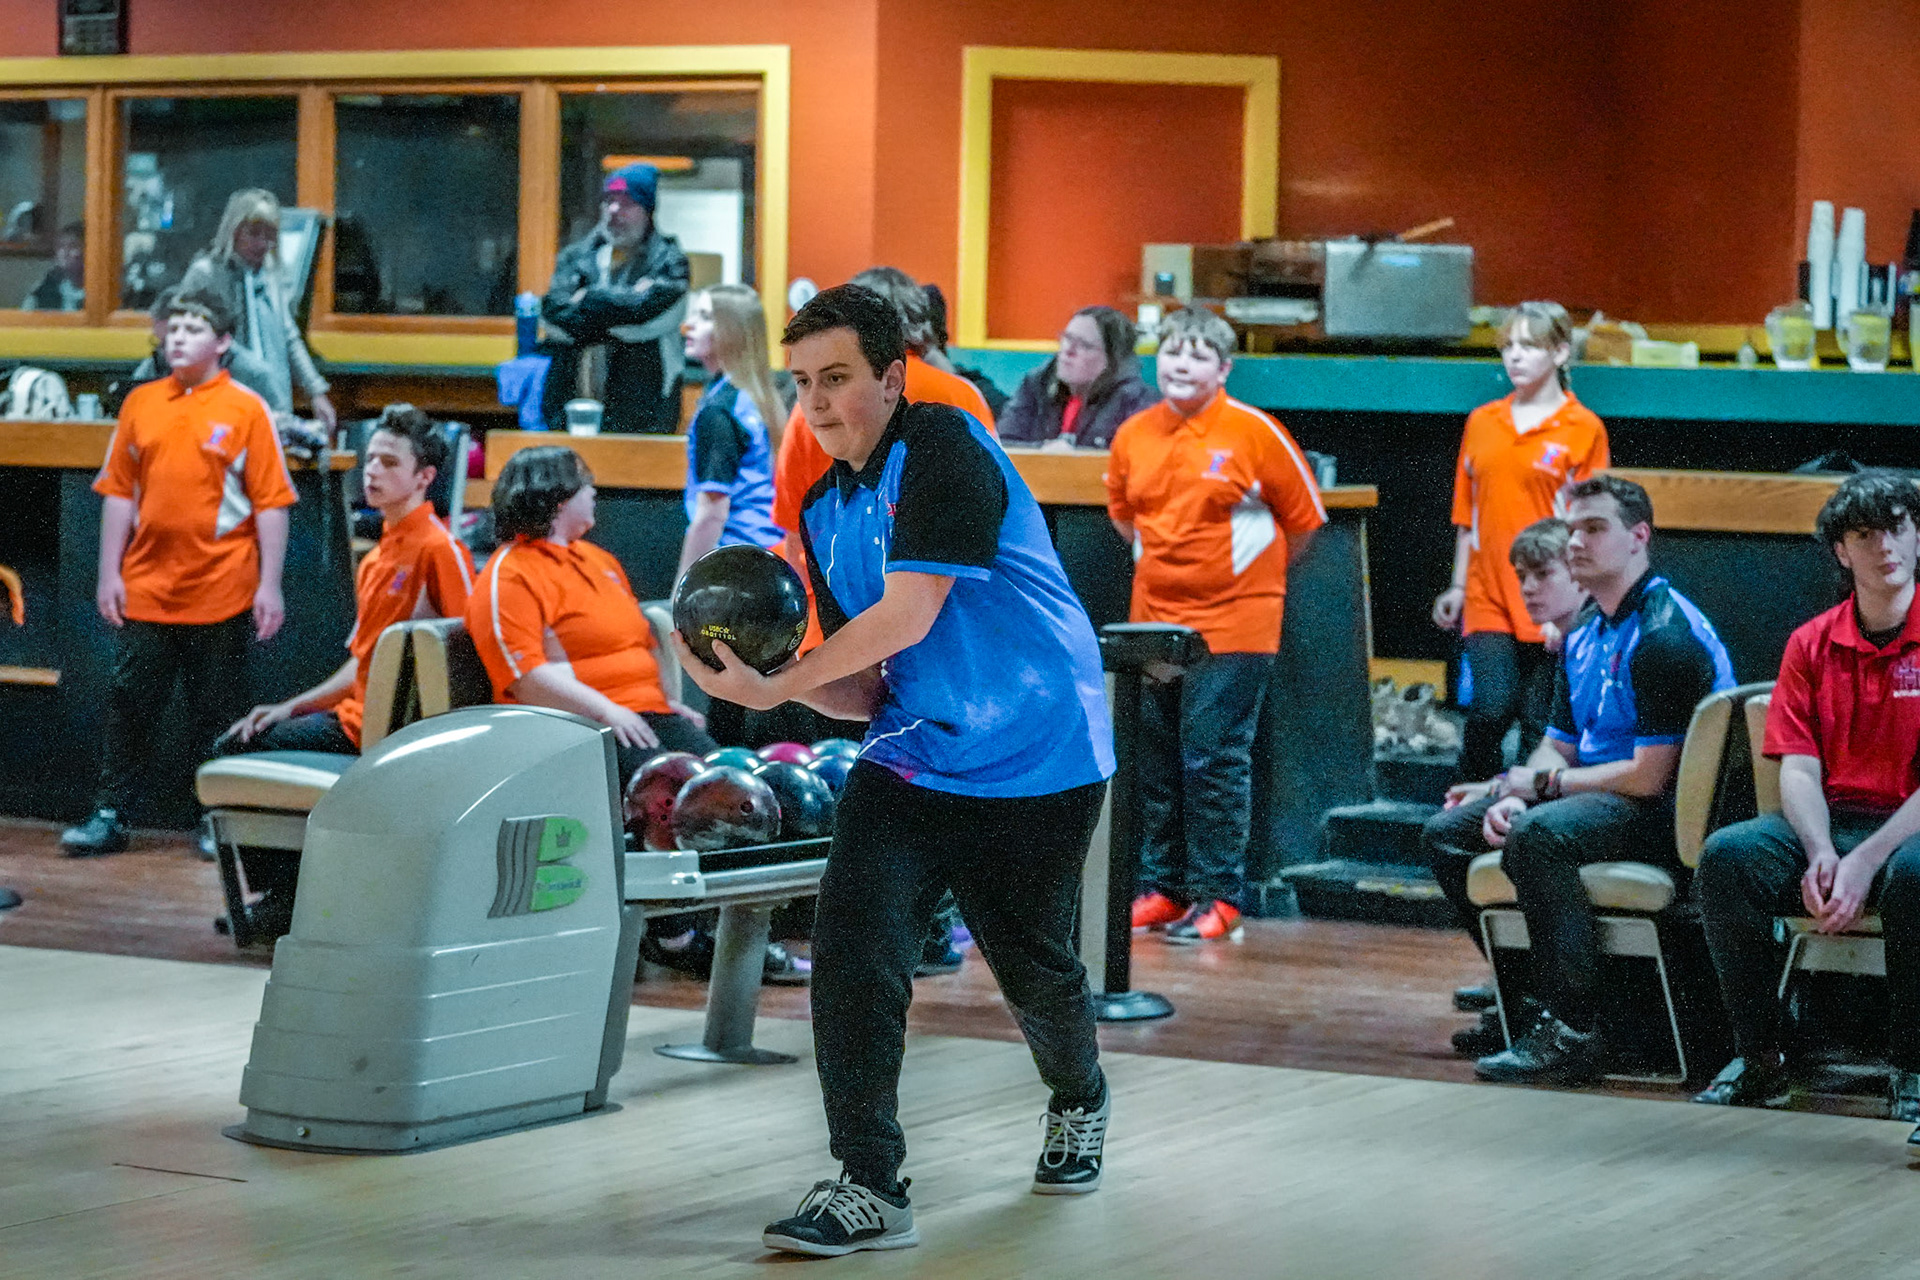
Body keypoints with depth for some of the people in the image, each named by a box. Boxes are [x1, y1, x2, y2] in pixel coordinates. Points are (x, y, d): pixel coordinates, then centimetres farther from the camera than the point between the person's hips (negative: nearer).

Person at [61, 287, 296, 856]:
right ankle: (110, 814, 13)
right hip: (145, 589, 3)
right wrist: (110, 572, 5)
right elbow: (119, 492, 10)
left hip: (220, 591, -3)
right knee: (129, 701, 5)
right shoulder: (140, 403, 7)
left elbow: (271, 503, -5)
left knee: (218, 711, 5)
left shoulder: (246, 408, -3)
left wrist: (269, 586, -10)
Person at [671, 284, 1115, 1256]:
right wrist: (763, 676, -9)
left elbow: (906, 615, -22)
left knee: (1031, 965, 10)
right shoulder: (824, 511, 9)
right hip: (911, 757, 6)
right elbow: (869, 686, 10)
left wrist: (779, 685, -12)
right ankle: (868, 1186, -14)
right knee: (851, 936, -15)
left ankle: (1079, 1105, 44)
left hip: (1037, 761, -6)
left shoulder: (943, 448, -15)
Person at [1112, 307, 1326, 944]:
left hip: (1233, 624, -5)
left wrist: (1257, 575, 8)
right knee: (1156, 762, 9)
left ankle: (1218, 896, 1)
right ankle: (1161, 887, 19)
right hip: (1152, 620, 5)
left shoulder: (1256, 434, -10)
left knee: (1215, 760, -6)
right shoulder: (1133, 435, 4)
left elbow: (1305, 517, 0)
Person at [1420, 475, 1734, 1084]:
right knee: (1447, 832, 6)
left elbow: (1649, 776, -21)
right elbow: (1557, 749, 18)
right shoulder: (1583, 636, 14)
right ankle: (1527, 993, 7)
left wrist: (1542, 783, -10)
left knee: (1538, 836, -35)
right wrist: (1510, 791, -5)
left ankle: (1571, 1030, -30)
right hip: (1593, 800, 10)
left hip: (1668, 813, -10)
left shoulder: (1665, 633, -17)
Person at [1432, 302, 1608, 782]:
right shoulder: (1482, 422, 11)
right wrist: (1457, 586, 15)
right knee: (1491, 708, -11)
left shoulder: (1584, 429, 0)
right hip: (1488, 598, 2)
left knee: (1541, 722, 0)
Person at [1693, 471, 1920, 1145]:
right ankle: (1760, 1061, -14)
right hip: (1830, 820, 4)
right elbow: (1799, 769, 3)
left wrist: (1865, 861, -21)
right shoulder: (1811, 644, 11)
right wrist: (1820, 854, -18)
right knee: (1727, 854, -25)